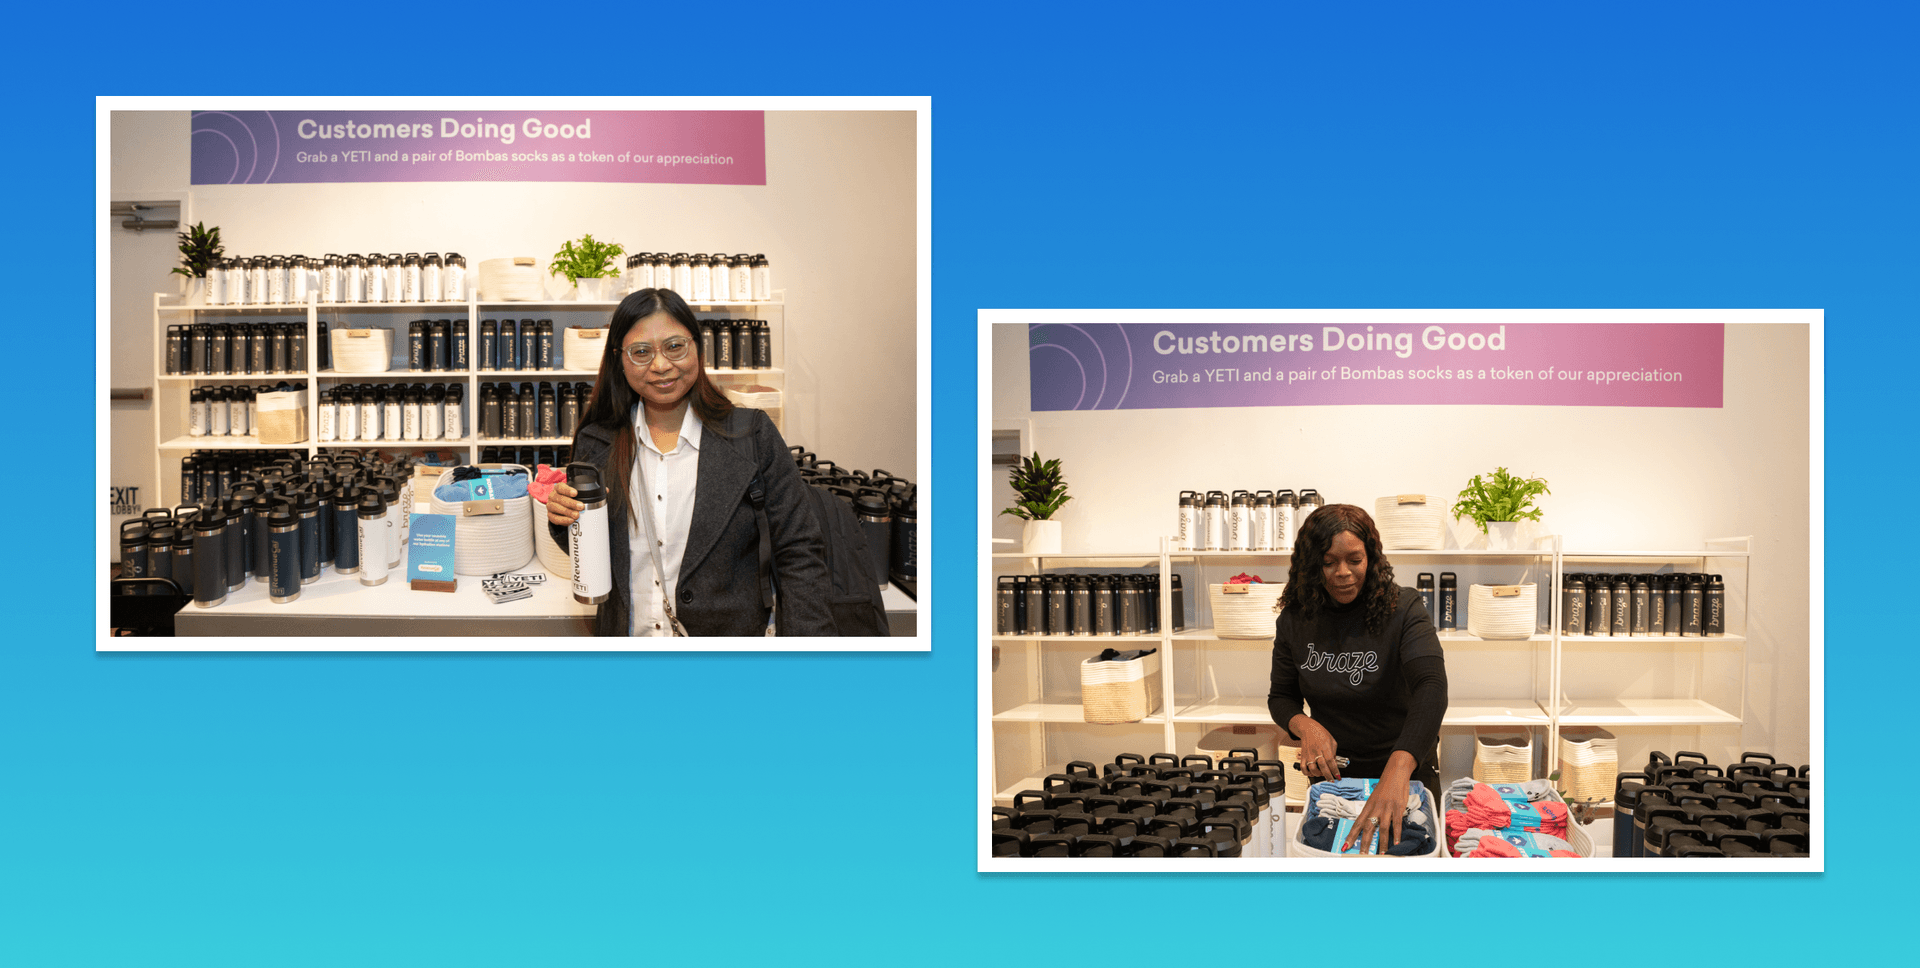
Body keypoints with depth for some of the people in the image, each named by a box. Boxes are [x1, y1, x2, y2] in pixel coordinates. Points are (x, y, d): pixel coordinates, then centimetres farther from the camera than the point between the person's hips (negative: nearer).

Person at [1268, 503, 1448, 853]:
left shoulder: (1403, 610, -21)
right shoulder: (1294, 620, -9)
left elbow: (1432, 687, -36)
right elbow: (1281, 696, 3)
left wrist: (1397, 771, -51)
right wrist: (1306, 727, -22)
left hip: (1407, 767, -2)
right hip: (1332, 769, 3)